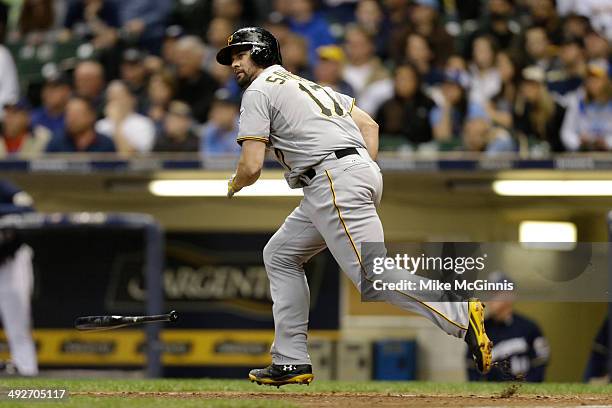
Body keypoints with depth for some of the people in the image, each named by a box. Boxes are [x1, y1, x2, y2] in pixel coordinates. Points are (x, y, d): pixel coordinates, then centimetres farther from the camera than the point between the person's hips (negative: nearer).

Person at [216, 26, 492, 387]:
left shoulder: (259, 91, 3)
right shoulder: (308, 85, 29)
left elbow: (252, 167, -5)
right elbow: (369, 124, 23)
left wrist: (233, 185, 17)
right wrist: (366, 176, 16)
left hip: (335, 181, -10)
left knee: (372, 274, -17)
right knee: (280, 255, 18)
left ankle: (461, 316, -26)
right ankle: (291, 362, 14)